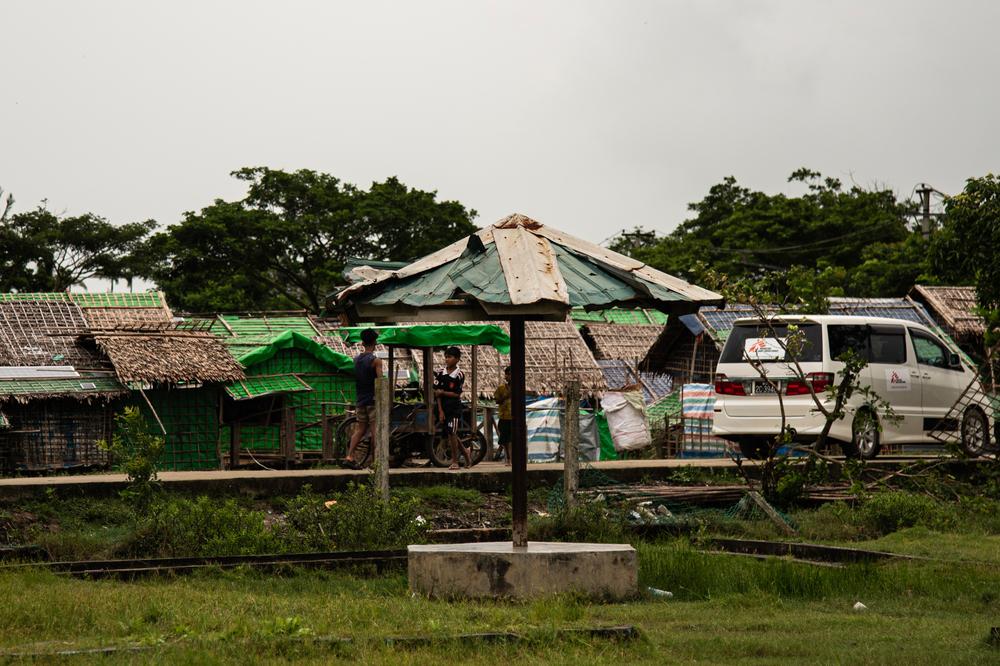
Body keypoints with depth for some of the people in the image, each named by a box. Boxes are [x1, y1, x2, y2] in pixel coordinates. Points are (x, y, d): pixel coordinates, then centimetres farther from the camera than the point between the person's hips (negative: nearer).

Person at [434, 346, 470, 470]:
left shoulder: (459, 375, -5)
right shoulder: (441, 374, 4)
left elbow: (457, 394, -8)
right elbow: (437, 393, 2)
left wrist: (443, 392, -11)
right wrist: (440, 411, -4)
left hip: (455, 407, -4)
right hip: (443, 408, 4)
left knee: (452, 433, -12)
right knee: (449, 435, 9)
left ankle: (455, 461, -5)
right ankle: (466, 452, 30)